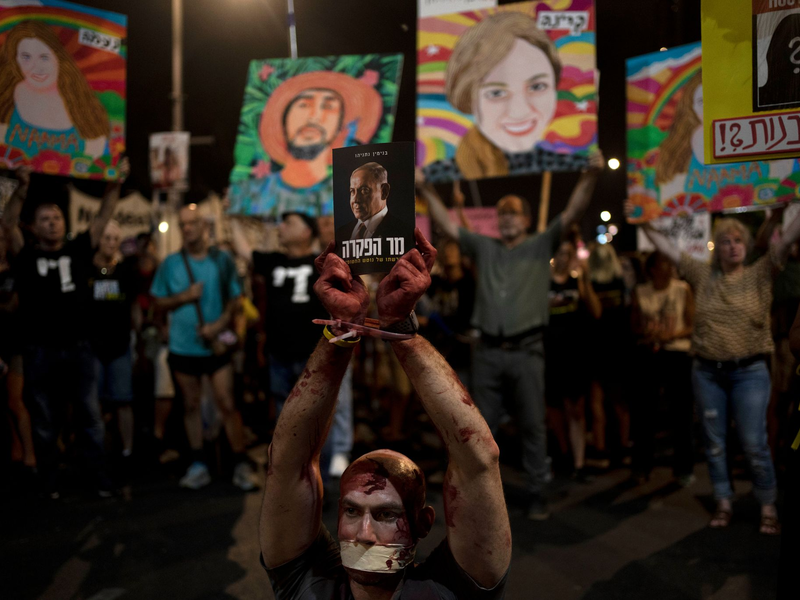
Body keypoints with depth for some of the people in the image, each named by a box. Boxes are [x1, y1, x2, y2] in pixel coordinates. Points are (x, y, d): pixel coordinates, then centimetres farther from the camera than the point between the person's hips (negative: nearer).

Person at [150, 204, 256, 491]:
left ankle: (241, 465, 3)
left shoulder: (222, 261, 1)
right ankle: (198, 466, 19)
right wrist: (184, 297, -10)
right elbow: (159, 301, 8)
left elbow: (236, 299, 1)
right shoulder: (170, 263, 5)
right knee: (191, 405, 9)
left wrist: (220, 323, -15)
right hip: (183, 346, 2)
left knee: (227, 404, -6)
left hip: (216, 345, -2)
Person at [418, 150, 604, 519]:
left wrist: (590, 178, -18)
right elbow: (446, 225, 10)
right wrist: (427, 192, 0)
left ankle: (537, 493, 15)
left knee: (532, 426, 5)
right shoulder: (484, 248, 13)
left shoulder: (541, 246, 6)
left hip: (526, 351, -2)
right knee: (484, 426, 10)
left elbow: (573, 213, -5)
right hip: (488, 351, 2)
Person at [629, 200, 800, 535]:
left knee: (754, 444, -1)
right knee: (714, 443, 9)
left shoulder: (759, 274, 0)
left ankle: (768, 508, 14)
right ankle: (724, 504, 23)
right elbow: (667, 249, 6)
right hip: (707, 372, 3)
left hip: (749, 371, -2)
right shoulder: (703, 276, 5)